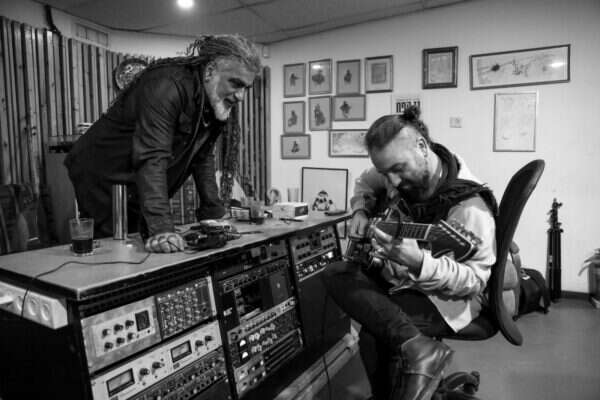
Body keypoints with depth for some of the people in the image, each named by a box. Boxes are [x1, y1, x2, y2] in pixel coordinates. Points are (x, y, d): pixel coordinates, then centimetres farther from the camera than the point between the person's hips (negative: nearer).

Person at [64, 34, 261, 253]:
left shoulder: (217, 100, -1)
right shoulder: (167, 85, -27)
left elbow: (203, 158, 5)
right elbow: (152, 158, -36)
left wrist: (214, 215, 1)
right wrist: (161, 228, -44)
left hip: (138, 192, 7)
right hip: (102, 180, -7)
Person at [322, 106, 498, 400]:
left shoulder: (468, 204, -27)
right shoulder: (398, 170, -7)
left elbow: (474, 279, -26)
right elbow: (364, 184, 15)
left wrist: (418, 262, -44)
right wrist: (360, 212, -6)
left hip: (443, 297, -8)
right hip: (394, 276, 8)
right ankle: (413, 347, -18)